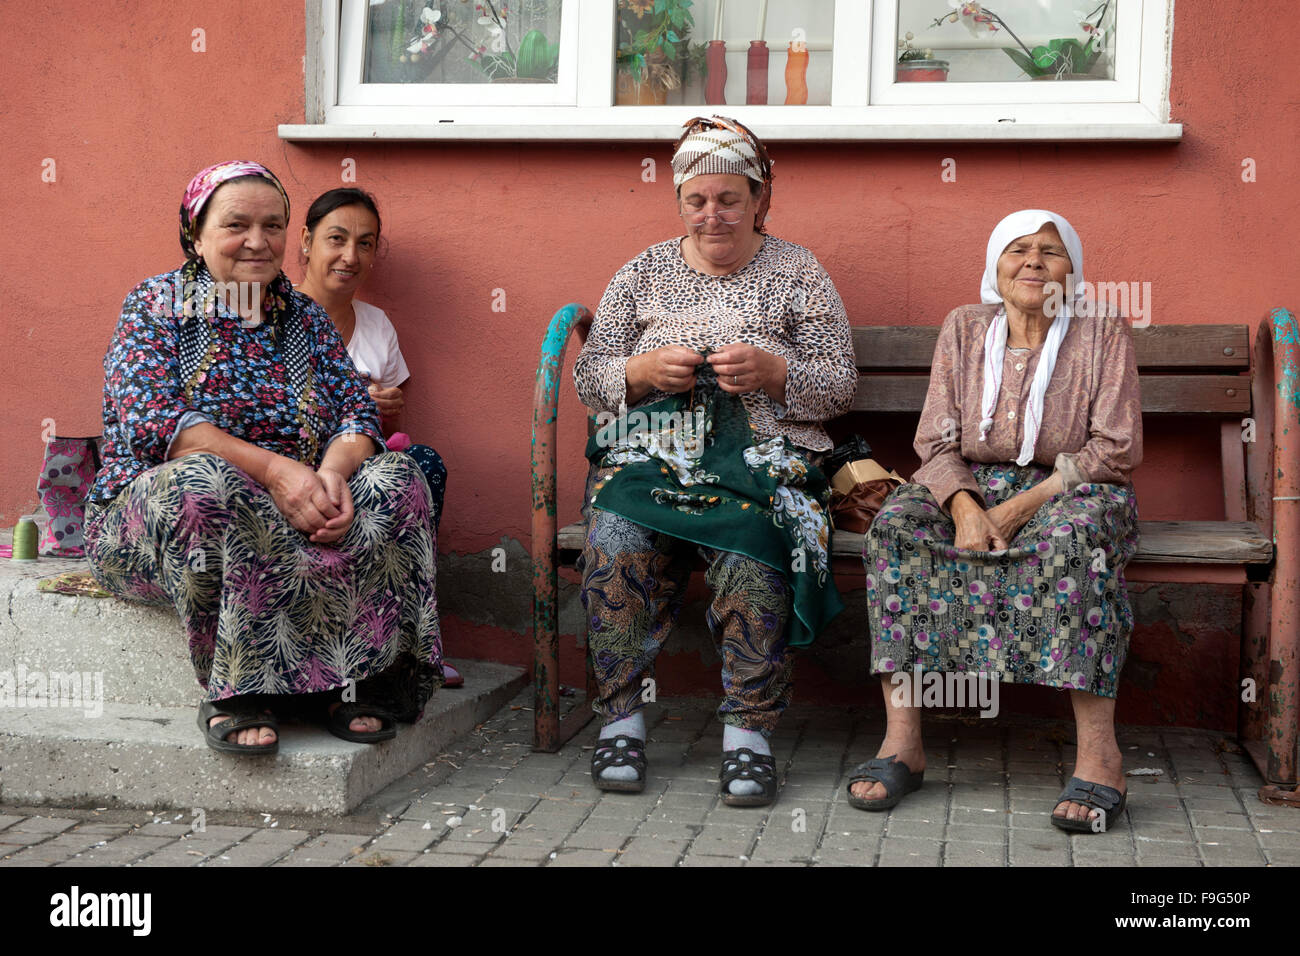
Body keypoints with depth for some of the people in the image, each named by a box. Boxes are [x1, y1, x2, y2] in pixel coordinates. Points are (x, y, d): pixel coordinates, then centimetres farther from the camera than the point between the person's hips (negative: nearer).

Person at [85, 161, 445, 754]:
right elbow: (152, 422, -14)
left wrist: (333, 471, -21)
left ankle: (358, 679, -20)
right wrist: (272, 467, -26)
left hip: (293, 508, 4)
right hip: (154, 520, -4)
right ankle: (235, 692, -28)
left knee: (395, 478, -20)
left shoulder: (304, 317, 15)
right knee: (202, 480, -38)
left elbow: (357, 413, 4)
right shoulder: (155, 306, 2)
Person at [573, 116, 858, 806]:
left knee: (756, 553, -33)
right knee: (615, 544, -30)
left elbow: (841, 385, 6)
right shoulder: (642, 273, 15)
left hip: (763, 458, -1)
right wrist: (644, 371, -9)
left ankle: (748, 732, -21)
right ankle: (621, 719, -16)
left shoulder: (798, 273, 10)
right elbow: (589, 376, 13)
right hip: (651, 451, 1)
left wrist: (772, 371, -14)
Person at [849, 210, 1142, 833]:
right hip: (973, 485, 3)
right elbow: (936, 442, 1)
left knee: (1073, 534, -38)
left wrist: (1025, 505, -19)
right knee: (896, 524, -28)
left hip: (1072, 489, -2)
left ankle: (1098, 751, -38)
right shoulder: (964, 329, 6)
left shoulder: (1103, 335, -1)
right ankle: (901, 740, -31)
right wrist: (965, 507, -20)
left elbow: (1116, 449, -8)